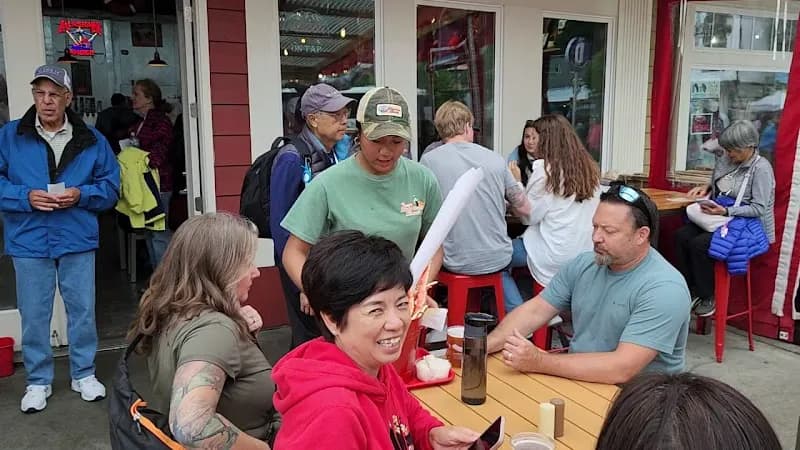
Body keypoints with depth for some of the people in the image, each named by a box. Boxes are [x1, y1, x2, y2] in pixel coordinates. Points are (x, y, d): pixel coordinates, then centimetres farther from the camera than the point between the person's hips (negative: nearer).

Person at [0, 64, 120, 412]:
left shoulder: (91, 140, 2)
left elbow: (111, 187, 4)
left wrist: (81, 195, -14)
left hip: (77, 240, 0)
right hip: (29, 241, 0)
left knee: (83, 310, 9)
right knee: (34, 315, 9)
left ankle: (84, 374, 27)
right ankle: (38, 381, 26)